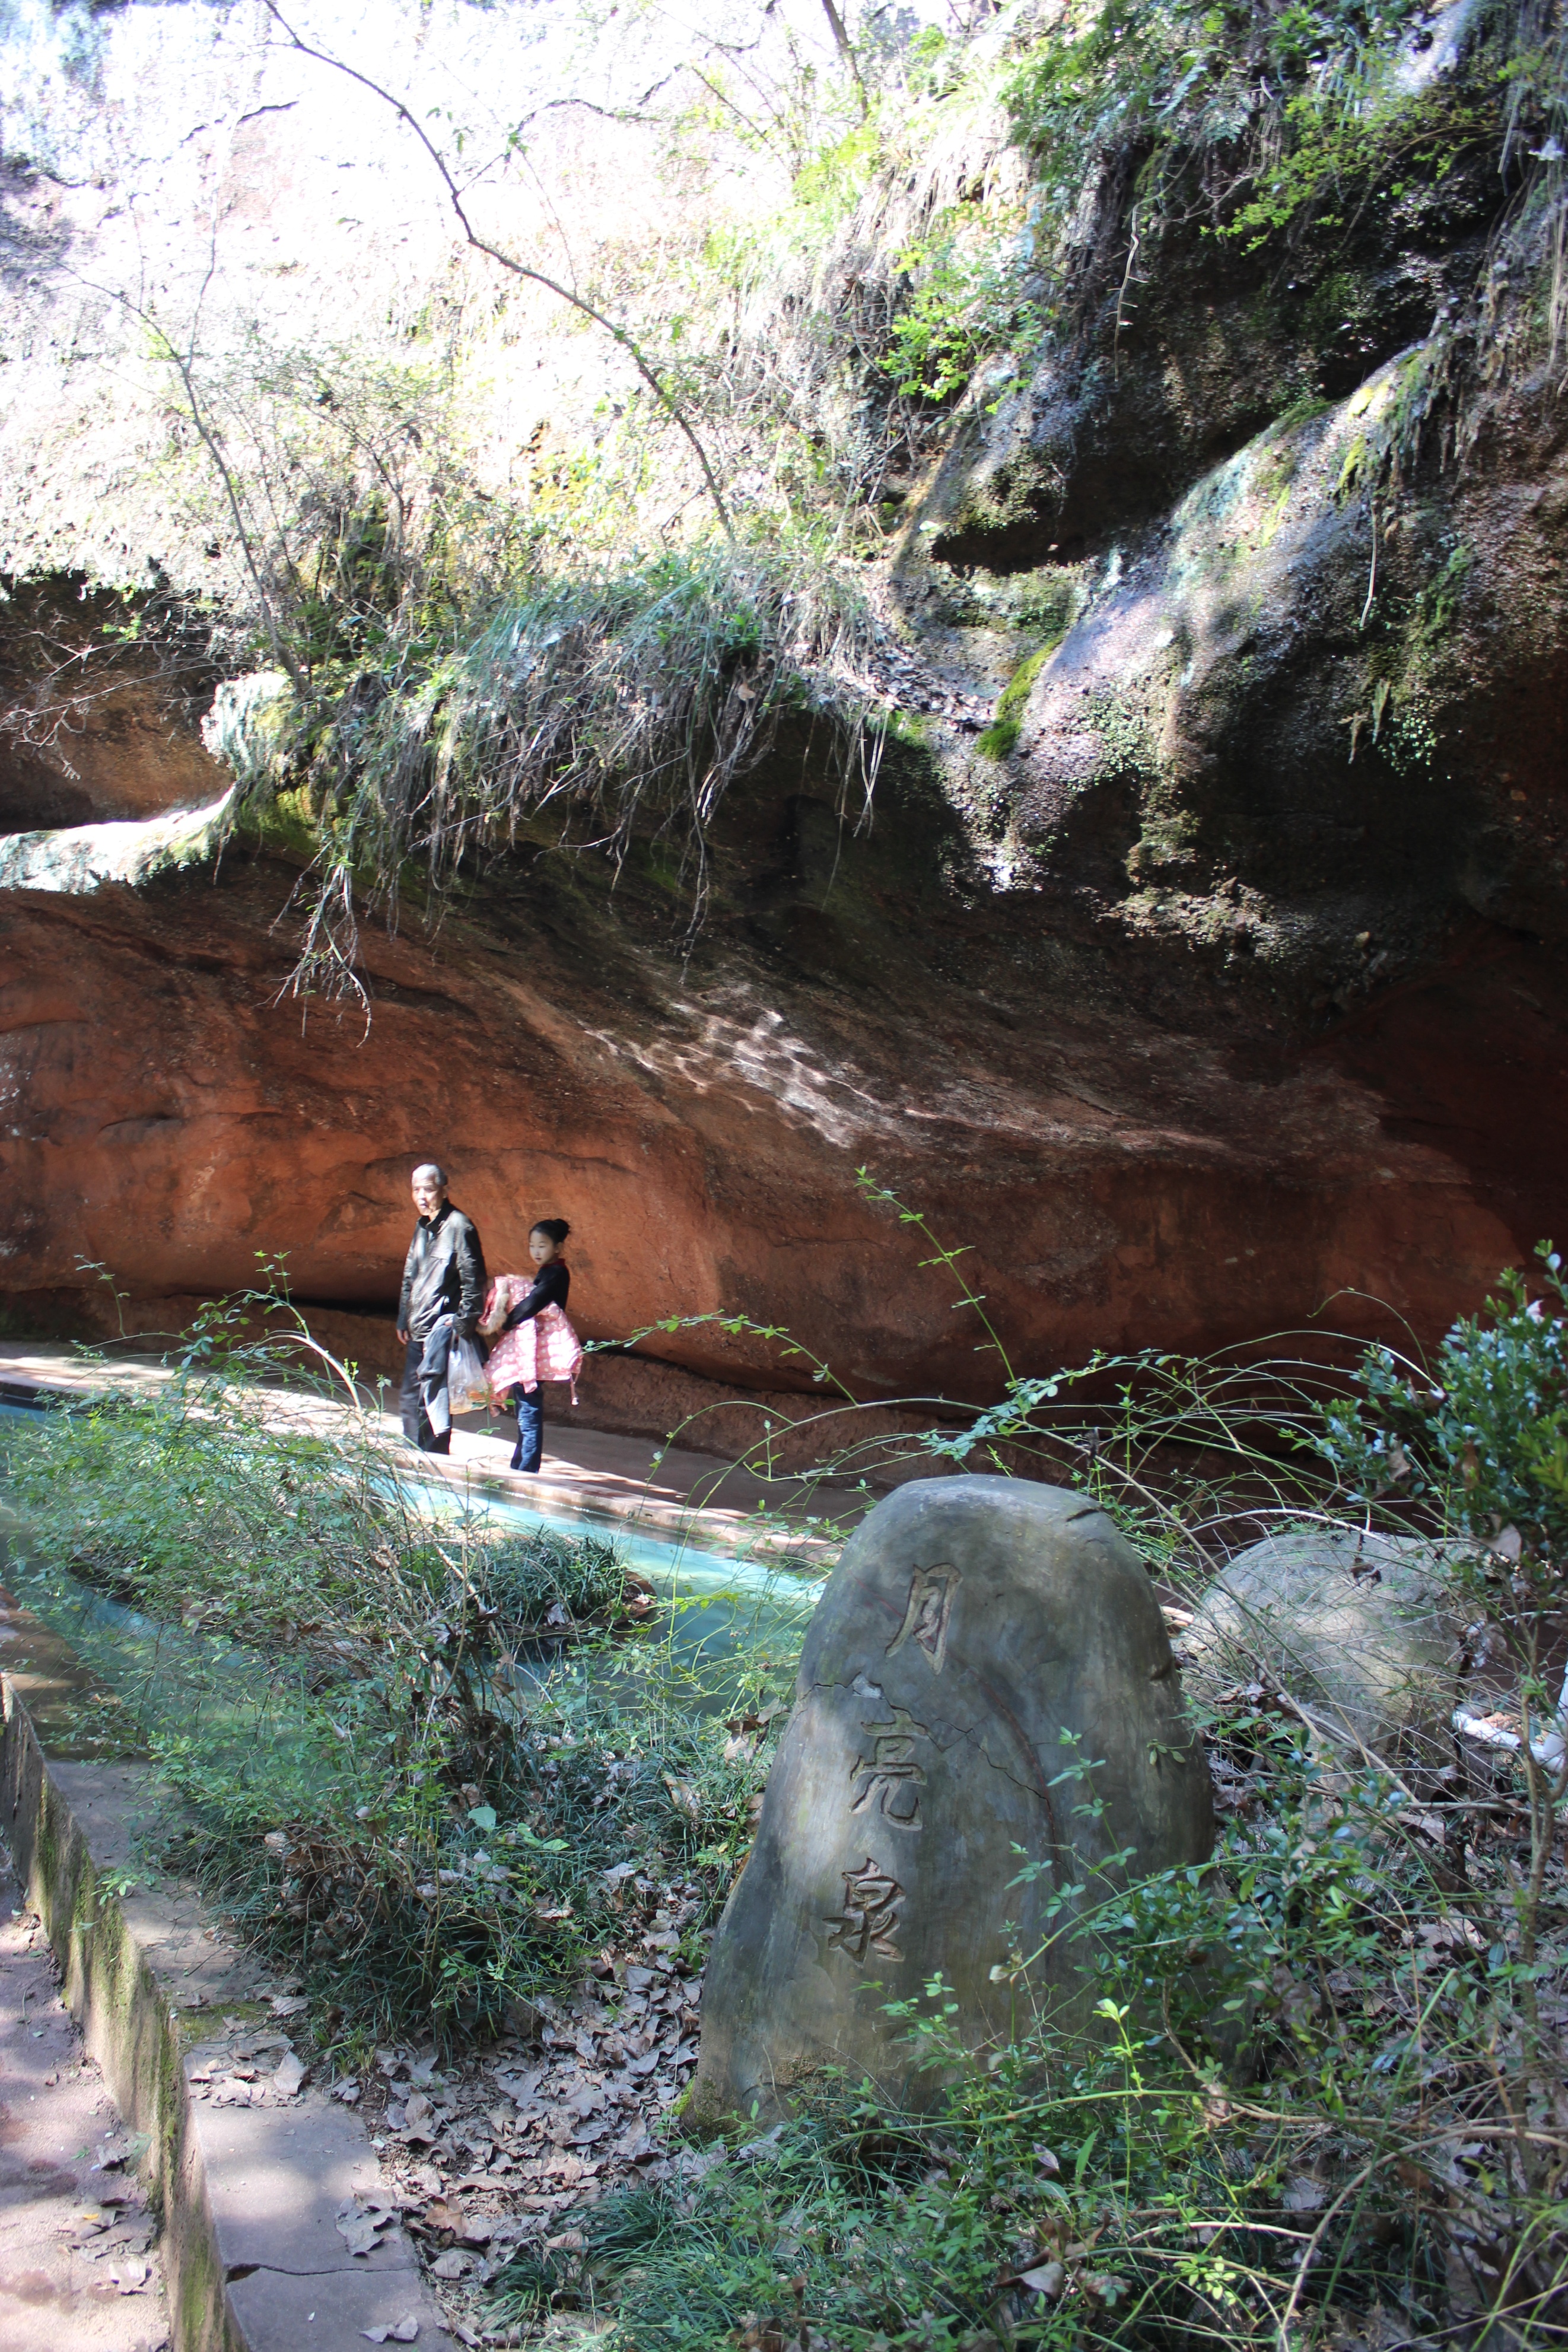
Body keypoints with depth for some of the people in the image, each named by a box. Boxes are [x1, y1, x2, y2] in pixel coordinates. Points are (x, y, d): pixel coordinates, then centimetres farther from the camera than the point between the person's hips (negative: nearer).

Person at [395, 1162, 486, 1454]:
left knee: (433, 1399, -9)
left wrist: (463, 1323, -15)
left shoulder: (458, 1226, -11)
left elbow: (473, 1279, -13)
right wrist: (403, 1319, 23)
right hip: (418, 1330, 9)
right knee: (410, 1398, 13)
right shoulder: (422, 1227, 15)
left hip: (442, 1327, -9)